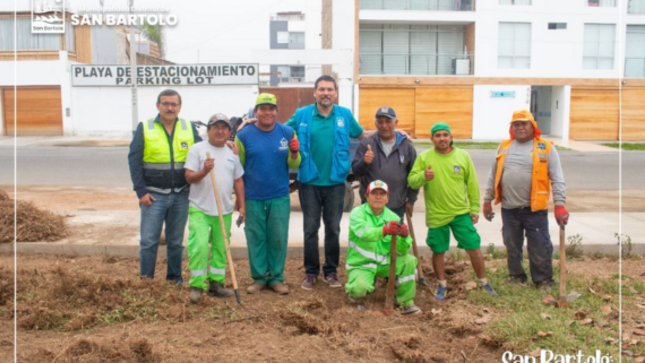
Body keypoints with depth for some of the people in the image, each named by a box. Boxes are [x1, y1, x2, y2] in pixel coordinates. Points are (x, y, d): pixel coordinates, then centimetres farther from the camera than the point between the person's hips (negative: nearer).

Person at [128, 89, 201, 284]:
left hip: (181, 195, 2)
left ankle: (175, 278, 24)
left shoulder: (189, 128, 6)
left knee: (176, 242, 12)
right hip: (154, 195, -2)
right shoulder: (144, 128, 0)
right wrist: (141, 191, -8)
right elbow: (134, 160, -3)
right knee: (149, 241, 1)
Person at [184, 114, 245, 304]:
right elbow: (189, 177, -6)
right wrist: (204, 170, -25)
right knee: (199, 246, -12)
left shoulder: (232, 153, 12)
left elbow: (238, 181, 16)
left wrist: (242, 206, 12)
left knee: (221, 248, 9)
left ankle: (216, 283, 20)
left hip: (224, 210, 5)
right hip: (199, 209, -4)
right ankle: (196, 285, 0)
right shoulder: (197, 149, -1)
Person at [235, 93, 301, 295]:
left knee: (278, 239, 6)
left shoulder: (287, 133, 3)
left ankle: (276, 277, 19)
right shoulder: (244, 135, 0)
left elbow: (294, 165, 6)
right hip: (253, 198, -1)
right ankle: (259, 278, 20)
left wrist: (294, 153, -16)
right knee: (256, 239, 7)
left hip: (280, 197, 1)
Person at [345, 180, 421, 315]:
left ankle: (407, 303, -2)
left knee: (409, 260, -18)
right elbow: (363, 232, -36)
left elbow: (401, 250, -10)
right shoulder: (357, 213, -13)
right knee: (360, 288, -32)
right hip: (361, 264, -4)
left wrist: (404, 237, -34)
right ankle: (355, 293, 8)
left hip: (384, 262, 4)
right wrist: (384, 230, -56)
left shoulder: (392, 217, -3)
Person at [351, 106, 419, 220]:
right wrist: (364, 162, -24)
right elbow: (356, 171, -3)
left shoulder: (407, 146, 3)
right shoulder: (366, 144, -2)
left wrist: (411, 200, 7)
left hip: (397, 206, 1)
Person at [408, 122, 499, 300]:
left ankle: (484, 283, 24)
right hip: (436, 215, -1)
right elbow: (411, 181, -7)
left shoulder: (463, 156, 1)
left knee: (474, 249, 4)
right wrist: (423, 176, -28)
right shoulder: (424, 157, -3)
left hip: (462, 212, 1)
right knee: (438, 252, 10)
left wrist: (475, 208, 6)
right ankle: (442, 285, 31)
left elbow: (472, 184, 6)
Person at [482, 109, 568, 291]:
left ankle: (543, 281, 18)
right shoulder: (504, 147, 9)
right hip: (509, 209, 3)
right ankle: (516, 276, 30)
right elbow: (493, 176, 13)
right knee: (512, 247, 14)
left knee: (539, 248, 2)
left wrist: (560, 205, -11)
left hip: (535, 209, -3)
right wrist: (487, 201, 12)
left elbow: (557, 179, -4)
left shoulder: (545, 148, -1)